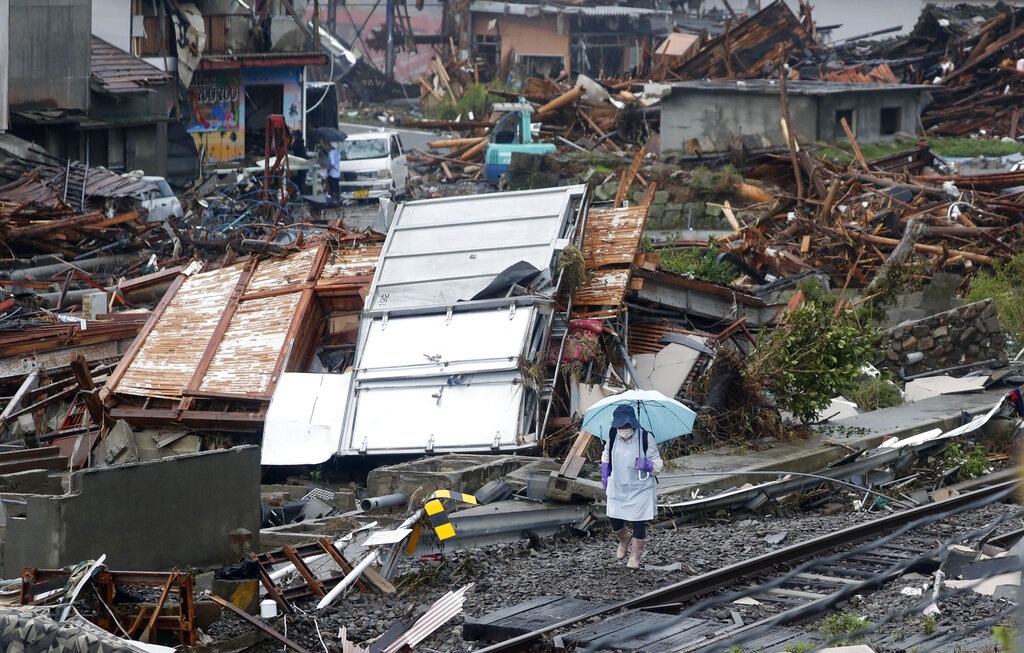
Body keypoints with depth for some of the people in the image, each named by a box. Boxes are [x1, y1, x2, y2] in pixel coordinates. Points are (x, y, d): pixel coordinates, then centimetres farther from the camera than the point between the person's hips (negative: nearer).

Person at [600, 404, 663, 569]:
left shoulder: (646, 438, -18)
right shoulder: (612, 436, -7)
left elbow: (657, 465, -10)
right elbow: (606, 455, 14)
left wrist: (646, 465, -31)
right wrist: (605, 476, 9)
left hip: (640, 489, -3)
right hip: (617, 487, 4)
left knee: (638, 523, 0)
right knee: (614, 520, 6)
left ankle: (635, 555, 19)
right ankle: (623, 540, 40)